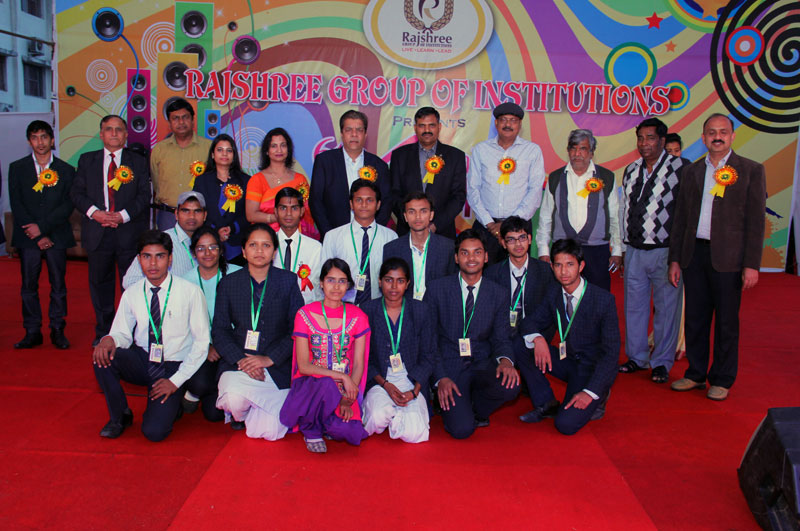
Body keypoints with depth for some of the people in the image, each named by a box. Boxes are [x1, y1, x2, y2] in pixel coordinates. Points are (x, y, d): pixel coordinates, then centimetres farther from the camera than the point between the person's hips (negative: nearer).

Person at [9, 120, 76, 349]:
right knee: (29, 285, 3)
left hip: (57, 236, -1)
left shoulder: (66, 170, 7)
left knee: (58, 285, 2)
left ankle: (57, 330, 10)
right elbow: (16, 204, 1)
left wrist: (42, 227, -13)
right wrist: (38, 236, -8)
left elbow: (68, 205, -1)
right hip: (28, 236, 1)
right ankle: (32, 332, 10)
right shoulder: (17, 168, 8)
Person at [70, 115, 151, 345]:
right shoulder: (87, 160, 13)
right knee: (99, 283, 9)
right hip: (97, 233, 2)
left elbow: (144, 196, 0)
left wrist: (123, 215, -14)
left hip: (129, 232, -2)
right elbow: (76, 192, 6)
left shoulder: (138, 162, 8)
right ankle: (103, 332, 21)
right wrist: (94, 212, -11)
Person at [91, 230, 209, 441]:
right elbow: (123, 334, 6)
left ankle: (172, 404, 16)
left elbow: (201, 342, -6)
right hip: (141, 362, 4)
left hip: (172, 369, -4)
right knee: (102, 356, -26)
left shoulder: (190, 293, -11)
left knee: (154, 431, -21)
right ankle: (119, 416, -1)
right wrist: (109, 340, -20)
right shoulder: (131, 295, -1)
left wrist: (176, 380, -12)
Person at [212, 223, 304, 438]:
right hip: (238, 362, 1)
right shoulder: (228, 283, 6)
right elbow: (219, 330, 2)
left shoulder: (288, 281, 3)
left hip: (277, 367, 0)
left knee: (268, 431, -14)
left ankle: (255, 412, 23)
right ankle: (240, 414, 7)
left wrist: (270, 359, -13)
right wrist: (240, 359, -14)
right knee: (234, 399, -32)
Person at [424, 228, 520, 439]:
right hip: (449, 366, -3)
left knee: (510, 386, -30)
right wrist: (440, 378, -12)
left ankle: (475, 408, 4)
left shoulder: (497, 294, 5)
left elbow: (502, 338, 6)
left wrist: (506, 360, -19)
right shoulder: (437, 289, -1)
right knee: (461, 429, -23)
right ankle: (458, 410, 16)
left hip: (482, 366, 3)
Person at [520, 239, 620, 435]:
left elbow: (611, 352, -18)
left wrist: (590, 392, -25)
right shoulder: (553, 296, -3)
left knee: (566, 424, -23)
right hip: (568, 362, 5)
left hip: (595, 368, -5)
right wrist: (538, 338, -22)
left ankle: (598, 397, 7)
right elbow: (529, 323, 4)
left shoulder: (604, 299, -18)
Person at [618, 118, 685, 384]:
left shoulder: (679, 168, -7)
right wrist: (620, 248, 15)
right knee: (634, 305, 13)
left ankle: (662, 362, 18)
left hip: (665, 251, -5)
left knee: (666, 307, 4)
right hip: (634, 251, 6)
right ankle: (636, 357, 27)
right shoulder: (630, 170, 12)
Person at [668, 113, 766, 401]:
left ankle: (722, 380, 18)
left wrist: (752, 264, -9)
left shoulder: (751, 170, 0)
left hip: (727, 257, -3)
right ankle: (696, 374, 24)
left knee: (726, 321, 5)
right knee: (695, 318, 10)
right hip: (694, 254, 4)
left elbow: (756, 221, -4)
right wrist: (675, 258, 9)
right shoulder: (691, 172, 11)